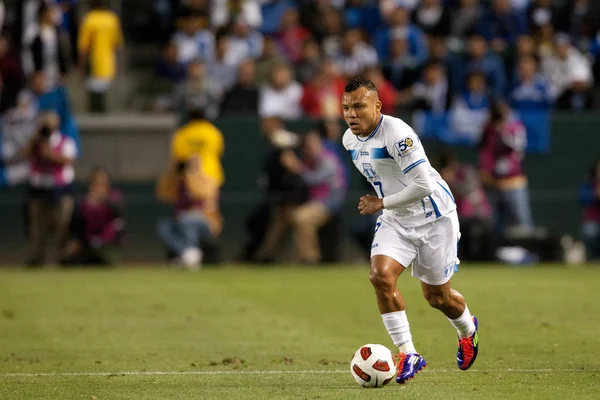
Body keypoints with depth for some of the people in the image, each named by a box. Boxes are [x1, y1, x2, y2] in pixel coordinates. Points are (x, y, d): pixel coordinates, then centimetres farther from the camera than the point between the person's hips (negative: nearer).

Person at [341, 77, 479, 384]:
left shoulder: (397, 134, -27)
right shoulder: (350, 140, -1)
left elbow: (423, 184, -30)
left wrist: (381, 204, -21)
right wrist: (383, 206, 14)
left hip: (433, 216, -6)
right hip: (396, 221, 6)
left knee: (437, 296, 7)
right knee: (380, 276, -19)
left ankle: (467, 330, 43)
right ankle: (408, 354, -11)